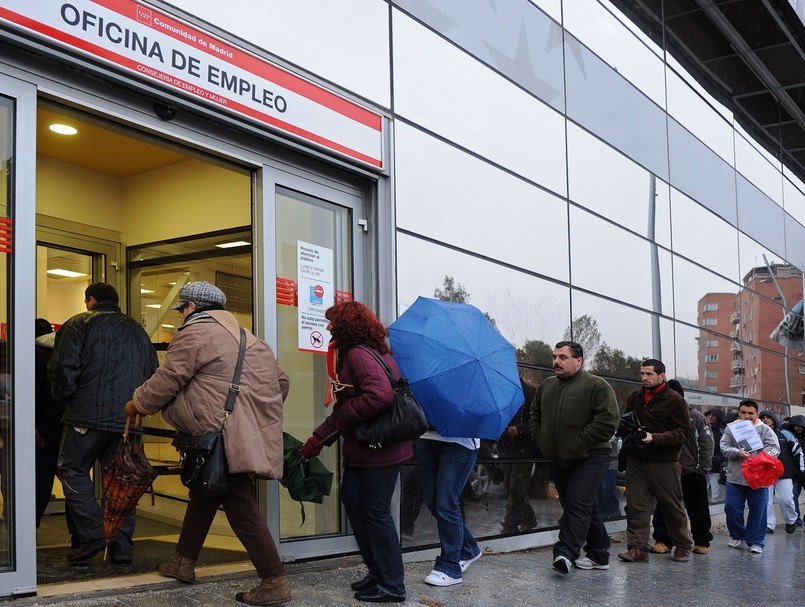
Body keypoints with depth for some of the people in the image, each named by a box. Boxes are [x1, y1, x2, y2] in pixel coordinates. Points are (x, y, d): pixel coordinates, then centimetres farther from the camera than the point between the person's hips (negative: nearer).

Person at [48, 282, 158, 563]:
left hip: (90, 414, -5)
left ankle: (92, 535, -5)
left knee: (72, 469, 6)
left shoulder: (79, 324, 1)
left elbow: (63, 368, -8)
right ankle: (121, 548, 7)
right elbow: (153, 372, 18)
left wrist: (64, 396, 8)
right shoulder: (138, 330, 18)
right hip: (129, 419, 5)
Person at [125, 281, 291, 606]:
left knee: (240, 507, -5)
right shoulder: (248, 336, 20)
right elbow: (281, 381, 20)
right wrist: (262, 410, 31)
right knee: (203, 494, 21)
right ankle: (184, 563, 33)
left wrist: (136, 405, 15)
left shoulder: (193, 334, -5)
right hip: (252, 432, 9)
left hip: (227, 439, -9)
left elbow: (165, 383, -3)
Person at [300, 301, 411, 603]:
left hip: (380, 450, -10)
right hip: (361, 449, 10)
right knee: (353, 500, 16)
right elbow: (343, 409, 17)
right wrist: (316, 440, 13)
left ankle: (391, 586, 12)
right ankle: (377, 572, 27)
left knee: (374, 512, -1)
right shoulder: (349, 355, 14)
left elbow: (380, 395, -34)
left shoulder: (359, 355, -19)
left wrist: (344, 418, -19)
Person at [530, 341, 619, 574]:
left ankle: (565, 553, -25)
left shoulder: (596, 386, -9)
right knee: (586, 507, 13)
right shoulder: (546, 386, 12)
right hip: (559, 459, 7)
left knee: (577, 505, -17)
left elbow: (608, 420, -18)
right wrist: (541, 439, 11)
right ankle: (598, 554, 22)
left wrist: (581, 442, -19)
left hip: (590, 458, -7)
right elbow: (535, 414, 26)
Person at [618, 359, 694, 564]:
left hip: (664, 462, -4)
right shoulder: (634, 398, 11)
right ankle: (638, 548, 5)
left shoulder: (675, 400, -5)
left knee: (672, 505, 8)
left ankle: (683, 545, 25)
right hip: (636, 460, 4)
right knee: (636, 504, 0)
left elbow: (684, 433, -9)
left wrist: (655, 438, -20)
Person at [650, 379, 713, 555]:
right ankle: (663, 541, 6)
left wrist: (702, 469, -9)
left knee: (698, 510, 8)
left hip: (693, 473, -2)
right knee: (664, 508, -1)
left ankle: (702, 542, 22)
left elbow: (706, 445, -4)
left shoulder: (697, 417, -3)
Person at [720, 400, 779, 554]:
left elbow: (774, 448, -5)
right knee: (731, 507, 2)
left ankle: (755, 541, 13)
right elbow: (724, 447, 0)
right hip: (735, 477, 1)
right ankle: (736, 535, 24)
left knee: (758, 510, 1)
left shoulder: (765, 429, 4)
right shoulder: (731, 428, 7)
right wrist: (738, 453, -19)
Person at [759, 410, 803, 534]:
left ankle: (791, 521, 19)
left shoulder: (785, 434, 6)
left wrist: (801, 469, 7)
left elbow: (797, 451, 10)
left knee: (786, 499, -4)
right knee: (766, 500, -2)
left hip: (784, 473, -1)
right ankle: (769, 525, 5)